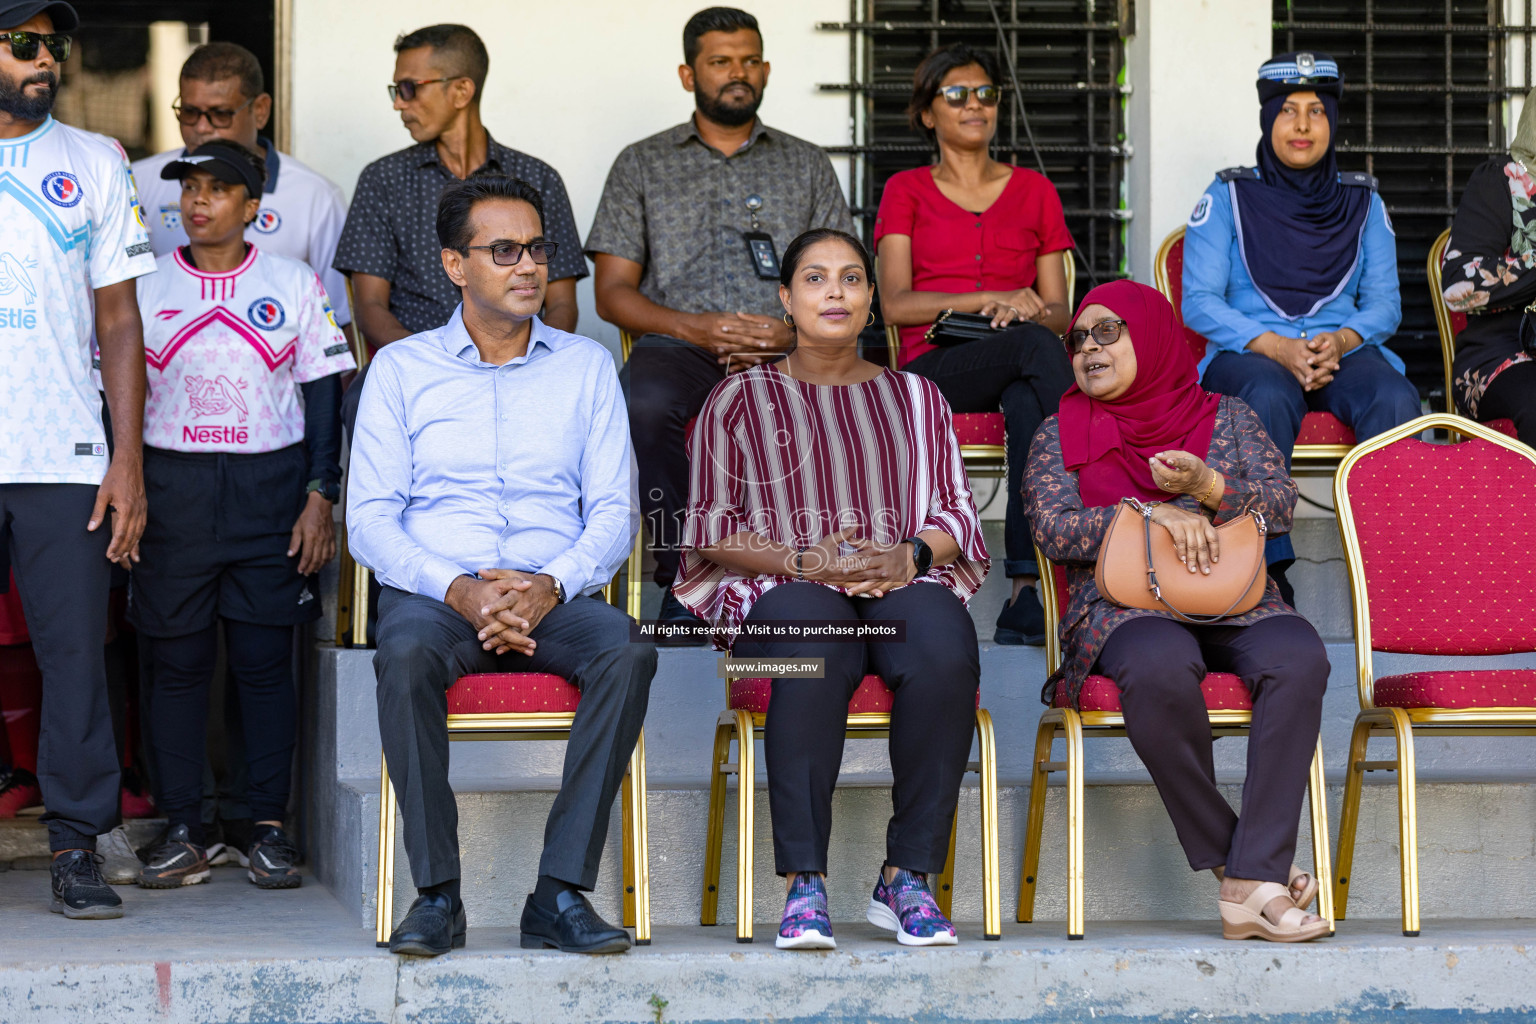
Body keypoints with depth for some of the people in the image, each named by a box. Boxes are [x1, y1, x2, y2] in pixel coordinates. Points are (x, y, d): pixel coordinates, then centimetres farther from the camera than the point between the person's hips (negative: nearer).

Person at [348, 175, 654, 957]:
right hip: (435, 593, -1)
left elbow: (613, 513, 7)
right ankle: (436, 894, -29)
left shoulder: (586, 367, 15)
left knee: (625, 650, -32)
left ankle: (561, 892, -30)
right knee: (406, 654, -36)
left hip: (553, 597, 1)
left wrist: (551, 585, -14)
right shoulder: (401, 368, 11)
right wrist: (458, 589, -16)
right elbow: (369, 520, 2)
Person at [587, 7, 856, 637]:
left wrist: (794, 331, -9)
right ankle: (683, 578, -27)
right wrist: (695, 328, -9)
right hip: (679, 345, 0)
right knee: (642, 404, -37)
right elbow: (613, 292, 9)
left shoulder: (806, 165, 20)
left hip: (786, 351, 0)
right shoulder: (643, 165, 16)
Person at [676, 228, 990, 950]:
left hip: (902, 583, 2)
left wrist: (910, 555, -7)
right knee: (815, 646, -41)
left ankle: (908, 878, -30)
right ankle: (804, 883, -39)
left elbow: (956, 514, 16)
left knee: (944, 647, -36)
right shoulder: (742, 398, 16)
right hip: (783, 587, -2)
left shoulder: (914, 397, 24)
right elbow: (710, 530, 7)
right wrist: (803, 559, -10)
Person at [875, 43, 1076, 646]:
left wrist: (1027, 310, -8)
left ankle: (1026, 593, -48)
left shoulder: (1034, 192, 22)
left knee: (1028, 402, -39)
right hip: (935, 366, -2)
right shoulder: (907, 191, 16)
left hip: (1022, 372, 2)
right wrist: (990, 300, -10)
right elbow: (896, 303, 2)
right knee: (1035, 348, -36)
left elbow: (1059, 314, 17)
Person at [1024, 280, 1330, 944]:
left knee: (1298, 658, -34)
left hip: (1235, 601, 2)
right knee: (1159, 667, -40)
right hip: (1122, 605, -1)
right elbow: (1054, 528, 1)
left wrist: (1208, 486, -14)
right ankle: (1227, 859, -28)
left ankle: (1255, 877, -39)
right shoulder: (1061, 434, 18)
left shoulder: (1225, 417, 20)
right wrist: (1155, 515, -11)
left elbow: (1281, 504, 6)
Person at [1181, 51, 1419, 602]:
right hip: (1247, 353, -2)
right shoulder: (1228, 197, 8)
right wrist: (1275, 347, -16)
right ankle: (1268, 571, -37)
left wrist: (1341, 341, -13)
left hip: (1342, 351, 2)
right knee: (1271, 396, -39)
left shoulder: (1362, 201, 17)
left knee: (1396, 399, -33)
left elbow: (1384, 303, 10)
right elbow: (1199, 303, 0)